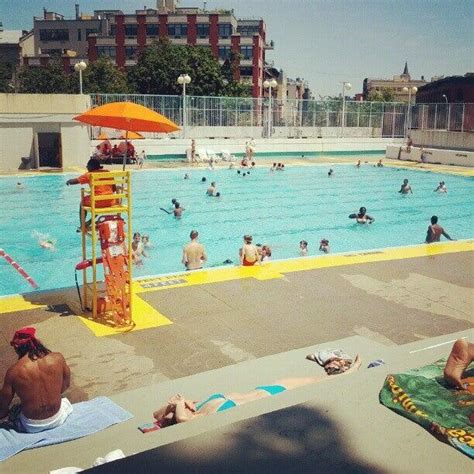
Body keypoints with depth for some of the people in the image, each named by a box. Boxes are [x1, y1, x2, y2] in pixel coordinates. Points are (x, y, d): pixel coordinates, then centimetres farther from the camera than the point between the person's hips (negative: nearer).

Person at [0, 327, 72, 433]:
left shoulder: (14, 371, -19)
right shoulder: (58, 358, -16)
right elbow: (66, 385, 2)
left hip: (32, 426, 0)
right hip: (56, 420, 1)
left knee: (14, 410, 33)